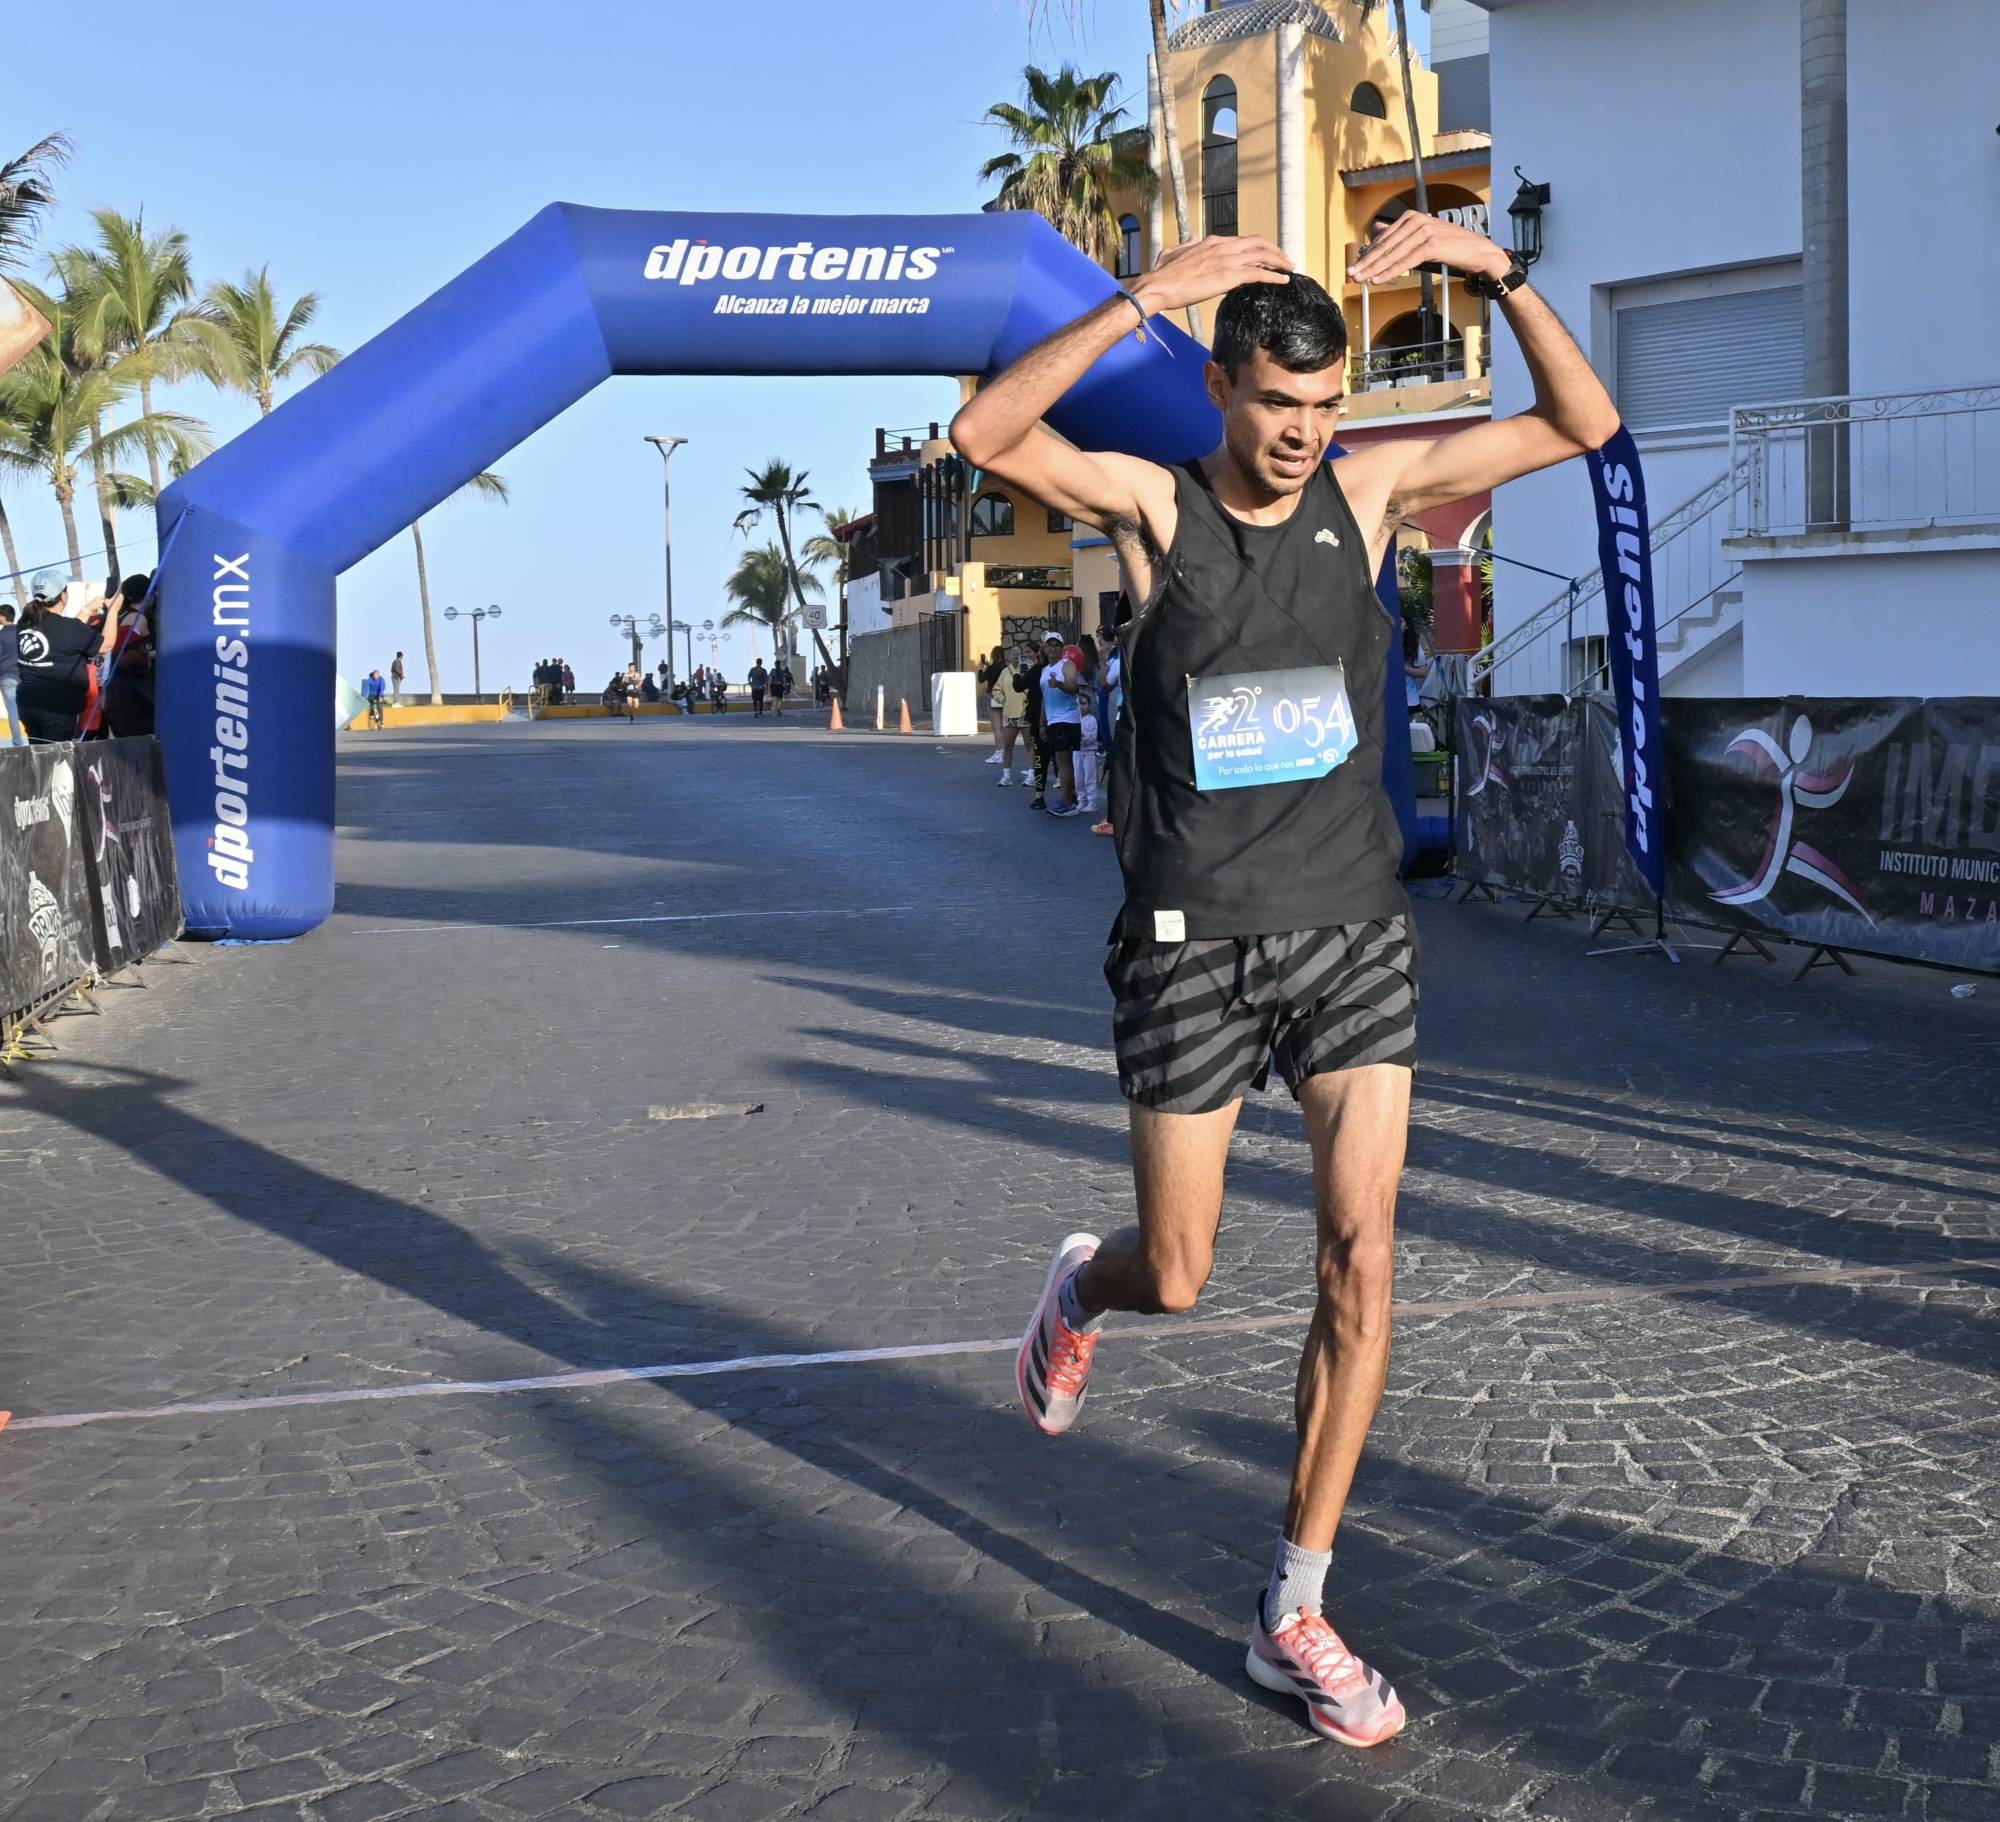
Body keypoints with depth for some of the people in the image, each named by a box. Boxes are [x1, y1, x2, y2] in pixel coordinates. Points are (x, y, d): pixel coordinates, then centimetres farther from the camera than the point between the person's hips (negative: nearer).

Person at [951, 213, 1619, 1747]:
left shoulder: (1368, 491, 3)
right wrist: (1143, 299, -29)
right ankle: (1083, 1288, 47)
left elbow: (1582, 424, 3)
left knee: (1362, 1264, -4)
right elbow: (983, 436, -23)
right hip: (1192, 946, -2)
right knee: (1175, 1279, 6)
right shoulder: (1154, 504, -6)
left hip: (1354, 932, 3)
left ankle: (1294, 1615, 9)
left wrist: (1497, 271, -10)